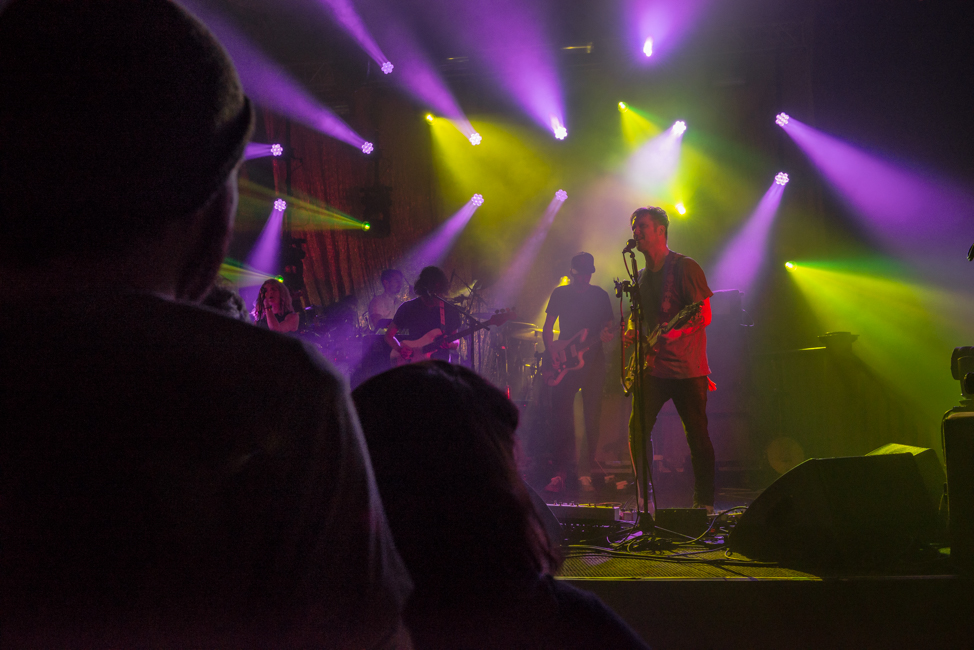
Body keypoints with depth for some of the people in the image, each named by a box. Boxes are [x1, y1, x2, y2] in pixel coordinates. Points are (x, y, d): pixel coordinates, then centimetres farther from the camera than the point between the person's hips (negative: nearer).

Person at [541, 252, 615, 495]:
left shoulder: (600, 295, 8)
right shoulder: (560, 294, 8)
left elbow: (608, 326, 8)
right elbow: (547, 327, 8)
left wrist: (606, 335, -16)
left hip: (592, 359, 0)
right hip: (564, 361, 0)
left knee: (593, 415, -4)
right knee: (561, 414, -6)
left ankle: (593, 465, 3)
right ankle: (564, 471, -3)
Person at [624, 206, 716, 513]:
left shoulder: (685, 268, -5)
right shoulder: (641, 276, 16)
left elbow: (704, 316, -10)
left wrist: (677, 331, -26)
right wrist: (632, 332, 3)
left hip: (687, 367, -5)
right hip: (652, 366, 6)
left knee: (697, 435, -2)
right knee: (637, 428, -5)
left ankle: (704, 502, 8)